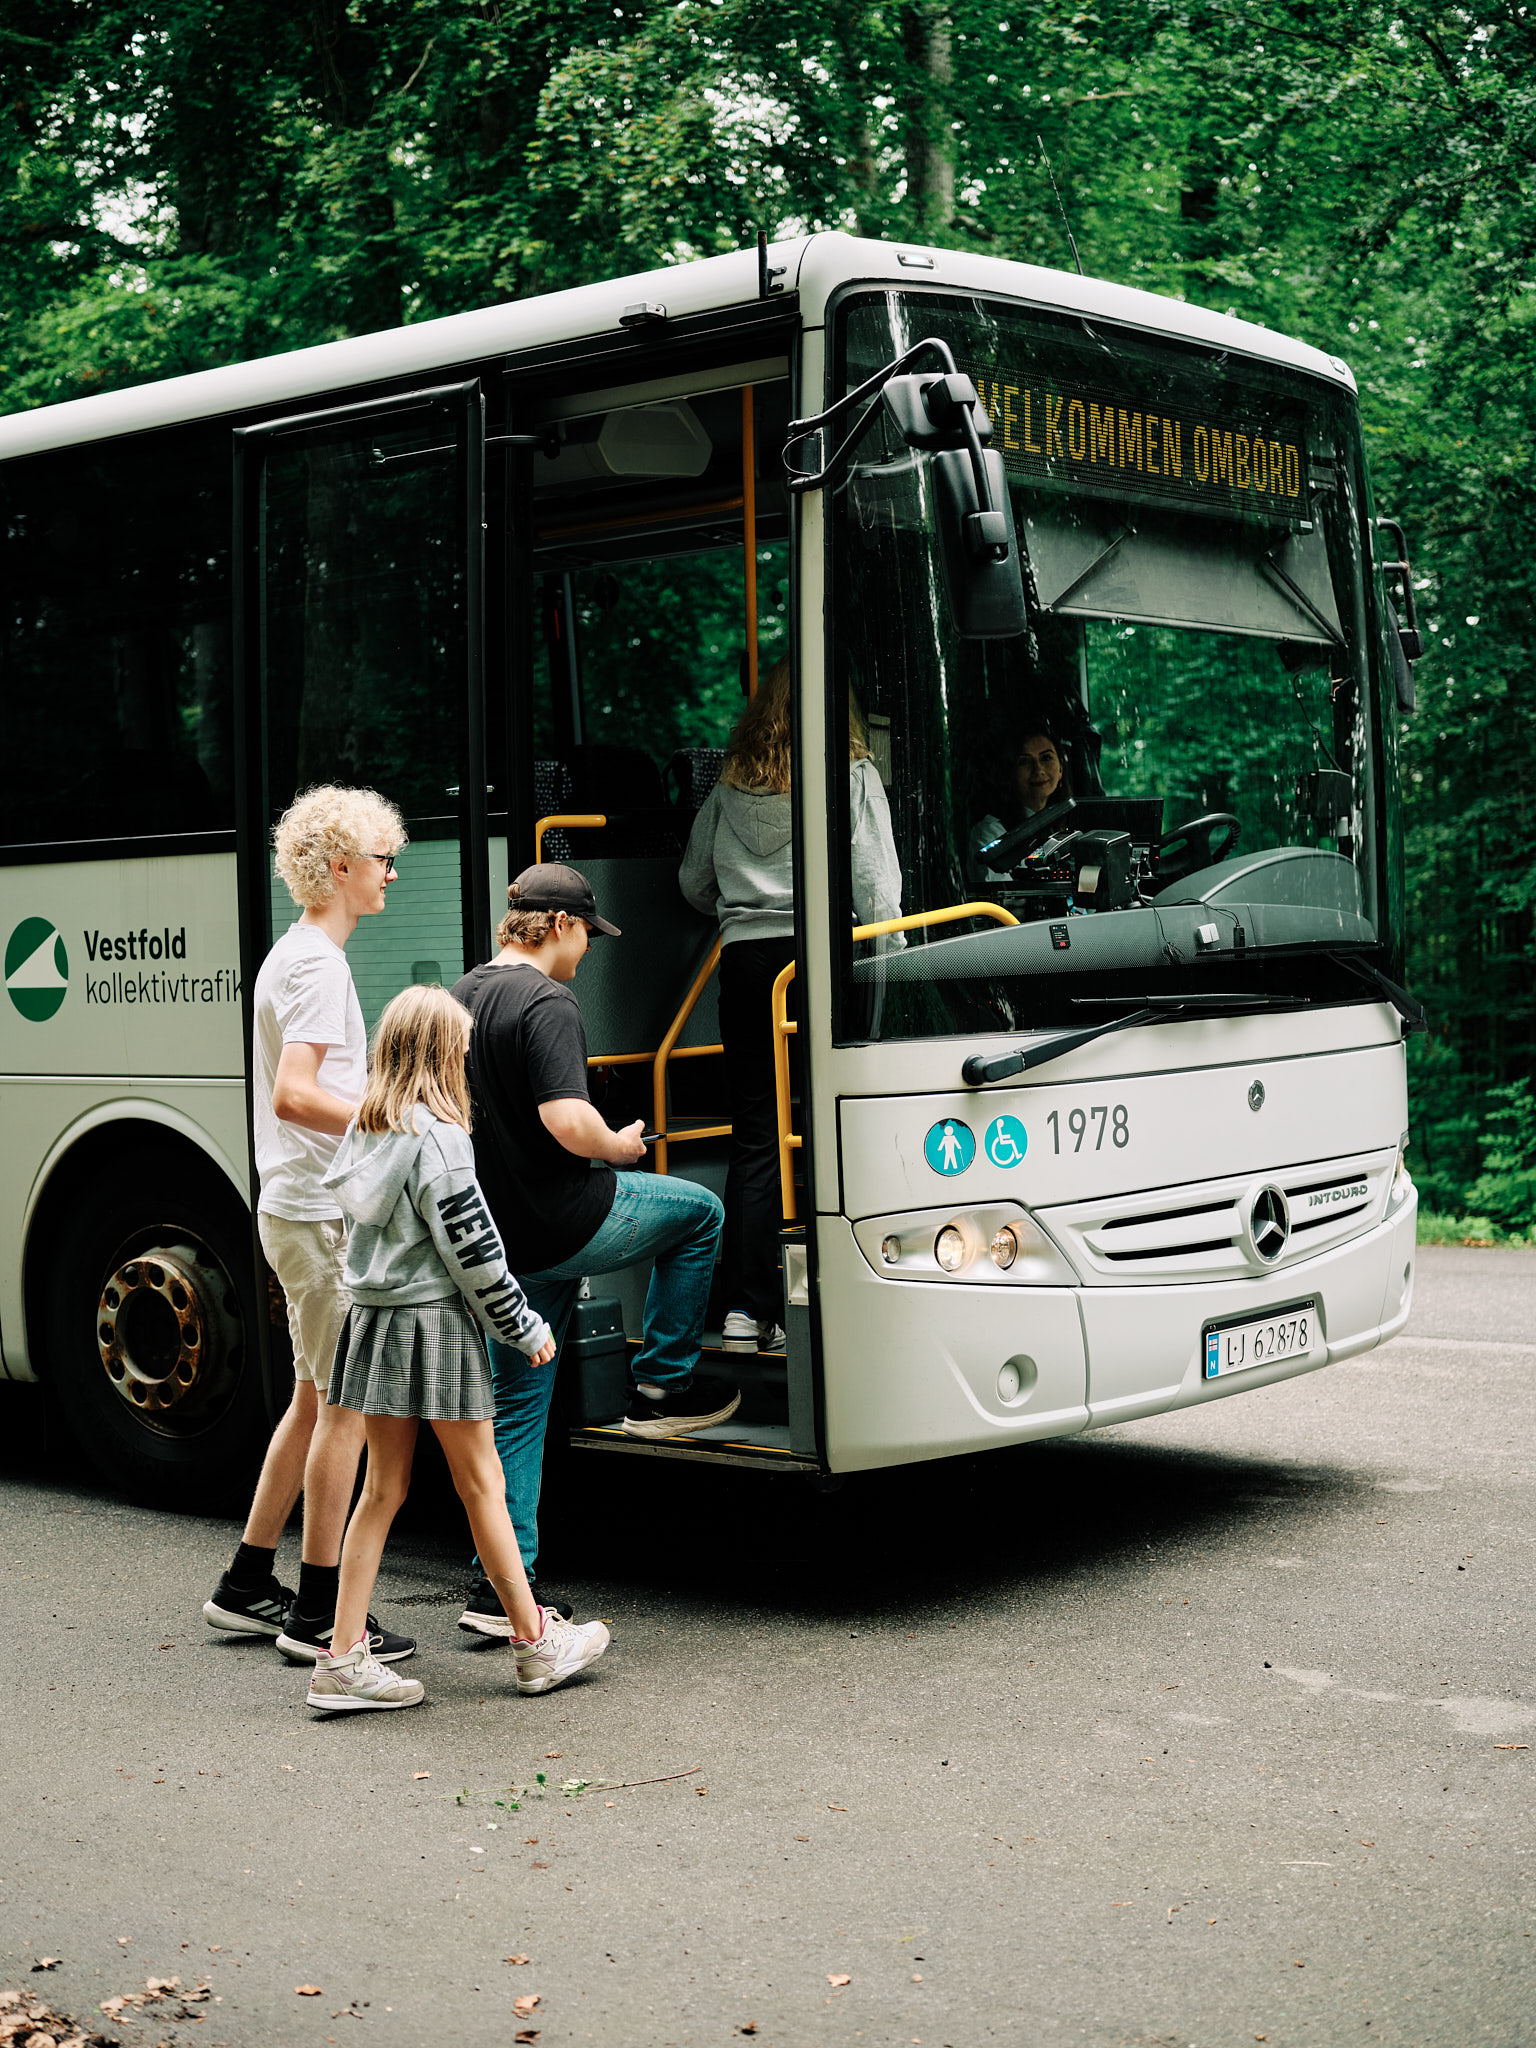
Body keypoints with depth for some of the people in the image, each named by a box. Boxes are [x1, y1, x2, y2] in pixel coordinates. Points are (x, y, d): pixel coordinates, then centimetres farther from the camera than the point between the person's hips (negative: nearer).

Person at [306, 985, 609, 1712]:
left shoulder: (363, 1130, 8)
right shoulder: (438, 1137, -15)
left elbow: (371, 1230, 12)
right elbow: (473, 1253, -16)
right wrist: (527, 1330, -5)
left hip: (372, 1319, 7)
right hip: (434, 1322, -7)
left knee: (382, 1488, 10)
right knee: (480, 1483, 4)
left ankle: (343, 1660, 9)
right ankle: (537, 1644, 17)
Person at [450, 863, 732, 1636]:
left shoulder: (463, 997, 10)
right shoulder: (546, 1003, -17)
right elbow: (568, 1124, -28)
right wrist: (622, 1146, -7)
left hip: (501, 1240, 8)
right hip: (564, 1226, -8)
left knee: (516, 1405, 13)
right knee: (698, 1211, 18)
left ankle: (501, 1586, 11)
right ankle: (662, 1386, 21)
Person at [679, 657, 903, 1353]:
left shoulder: (731, 782, 12)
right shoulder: (852, 774, 2)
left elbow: (694, 882, 20)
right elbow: (875, 880, -2)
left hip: (745, 958, 3)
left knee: (755, 1139, 5)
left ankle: (745, 1309, 3)